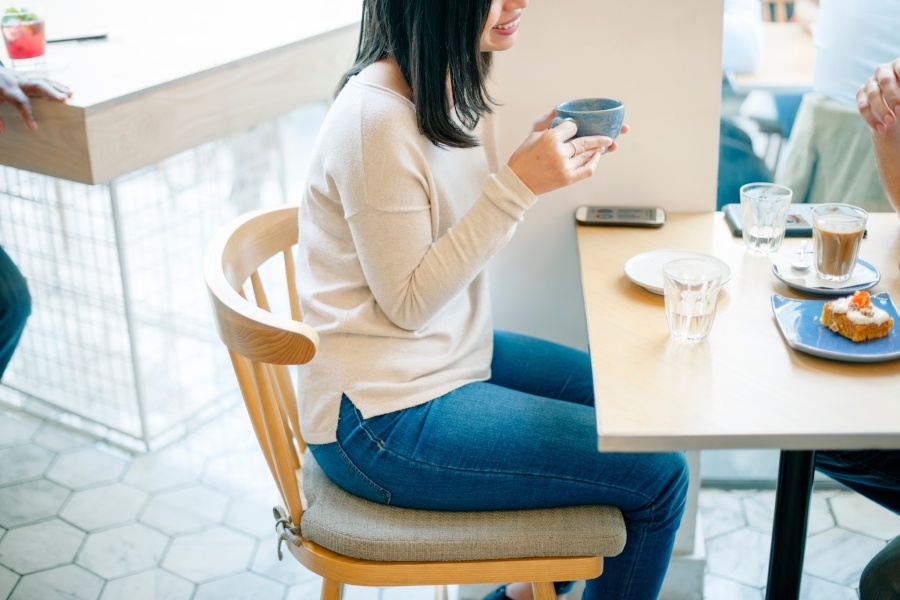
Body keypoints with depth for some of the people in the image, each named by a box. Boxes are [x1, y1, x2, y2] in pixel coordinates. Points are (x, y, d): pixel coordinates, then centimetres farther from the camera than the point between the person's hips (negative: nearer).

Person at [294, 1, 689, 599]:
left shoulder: (455, 85, 3)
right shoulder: (377, 120, -24)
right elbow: (408, 302, -20)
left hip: (455, 353, 10)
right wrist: (519, 184, -25)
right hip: (382, 416, -9)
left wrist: (542, 160, -4)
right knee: (660, 476, -7)